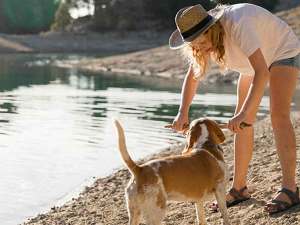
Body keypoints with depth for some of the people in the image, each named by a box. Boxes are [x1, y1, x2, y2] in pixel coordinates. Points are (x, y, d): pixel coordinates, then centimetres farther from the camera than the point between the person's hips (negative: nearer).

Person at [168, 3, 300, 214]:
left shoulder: (238, 25, -40)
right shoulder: (204, 38, -16)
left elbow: (262, 72, -47)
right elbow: (192, 77, -6)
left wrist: (244, 113, -53)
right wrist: (183, 113, -20)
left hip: (283, 52, -7)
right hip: (255, 61, 8)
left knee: (279, 115, -23)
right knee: (242, 122, 1)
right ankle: (239, 188, 8)